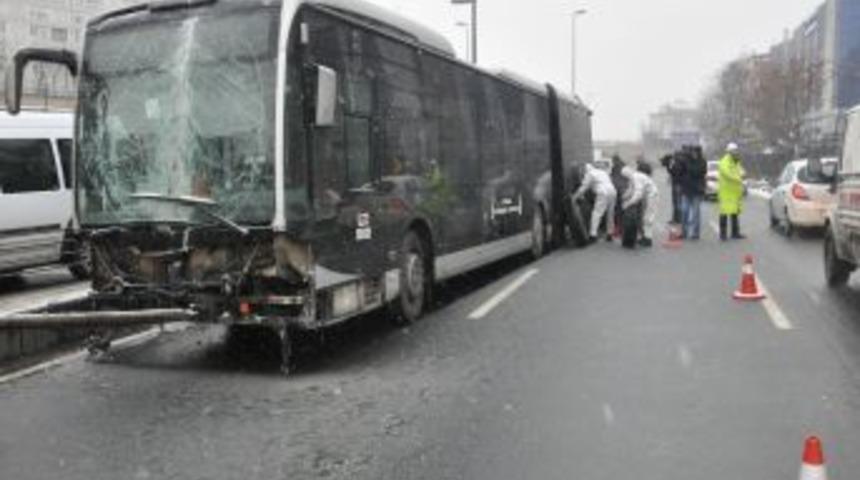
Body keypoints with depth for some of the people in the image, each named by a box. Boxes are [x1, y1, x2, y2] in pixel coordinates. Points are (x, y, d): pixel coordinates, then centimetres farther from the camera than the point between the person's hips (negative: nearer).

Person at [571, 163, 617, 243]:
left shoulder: (589, 174, 7)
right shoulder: (602, 172, 31)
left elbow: (584, 187, 5)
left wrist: (575, 197, 14)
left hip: (603, 194, -8)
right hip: (613, 192, 8)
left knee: (597, 213, -10)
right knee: (610, 215, 14)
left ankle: (593, 234, -19)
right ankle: (609, 234, 17)